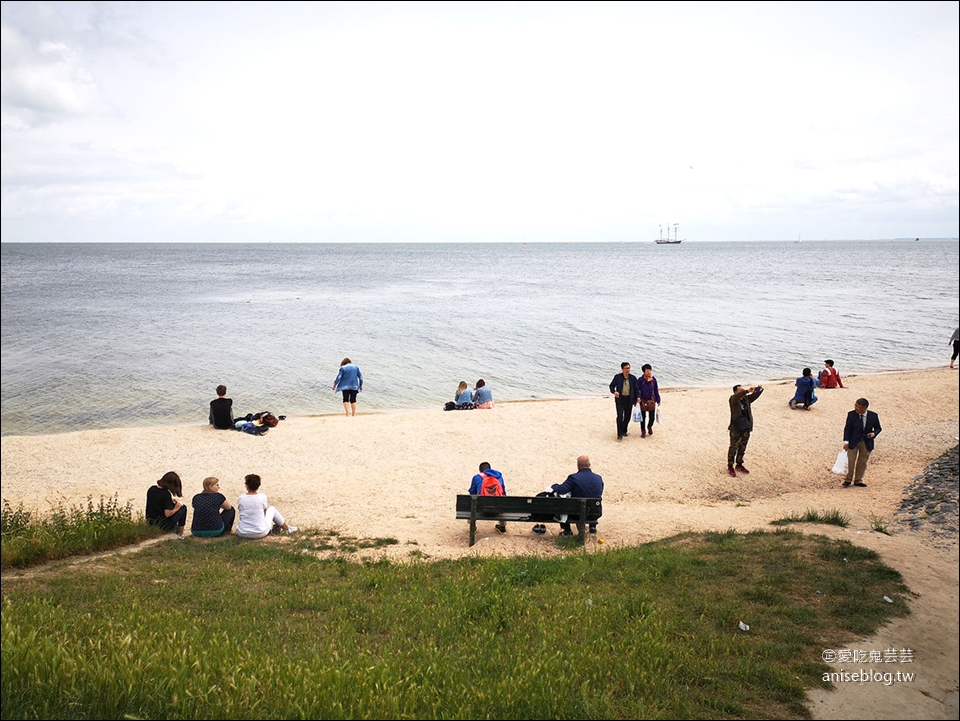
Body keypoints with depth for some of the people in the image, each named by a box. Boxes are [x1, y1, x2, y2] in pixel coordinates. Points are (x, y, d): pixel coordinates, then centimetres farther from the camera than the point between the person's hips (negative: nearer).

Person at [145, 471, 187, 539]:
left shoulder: (151, 489, -3)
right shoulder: (166, 494, -24)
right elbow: (167, 514, -25)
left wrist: (171, 500, 11)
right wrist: (176, 509, -6)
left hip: (150, 521, 7)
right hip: (162, 525, -7)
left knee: (173, 505, 22)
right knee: (183, 508, 10)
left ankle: (175, 528, 25)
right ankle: (180, 534, 16)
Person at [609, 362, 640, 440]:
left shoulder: (633, 378, 2)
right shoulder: (617, 377, -3)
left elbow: (636, 389, 6)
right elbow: (611, 385, 6)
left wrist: (636, 399, -4)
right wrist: (614, 391, -15)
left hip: (629, 400, 3)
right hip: (620, 399, -2)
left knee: (627, 417, 9)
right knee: (620, 416, -11)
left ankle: (624, 431, 29)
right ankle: (619, 434, -5)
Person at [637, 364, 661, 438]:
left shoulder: (653, 380, -2)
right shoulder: (640, 380, -11)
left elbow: (656, 391, 6)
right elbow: (637, 390, -5)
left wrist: (658, 400, 10)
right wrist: (638, 397, -24)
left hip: (651, 401, 2)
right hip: (643, 401, -2)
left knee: (652, 417, 7)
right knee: (643, 417, 7)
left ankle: (650, 427, 38)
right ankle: (643, 431, 23)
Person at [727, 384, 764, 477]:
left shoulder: (746, 399, 5)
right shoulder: (733, 399, -14)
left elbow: (755, 395, -1)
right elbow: (738, 396, -35)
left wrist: (760, 390, -22)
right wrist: (748, 390, -44)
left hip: (746, 429, 6)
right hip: (736, 429, -6)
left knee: (742, 448, 18)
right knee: (733, 448, 4)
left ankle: (739, 465, 33)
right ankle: (730, 467, 15)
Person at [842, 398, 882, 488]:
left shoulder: (873, 416, -7)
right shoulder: (851, 414, -9)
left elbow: (878, 428, 4)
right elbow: (847, 428, -4)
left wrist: (874, 433, -18)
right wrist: (846, 442, -9)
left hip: (867, 443, 1)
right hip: (853, 442, -1)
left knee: (862, 462, 9)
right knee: (850, 461, 2)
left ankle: (858, 480, 21)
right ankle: (848, 480, 15)